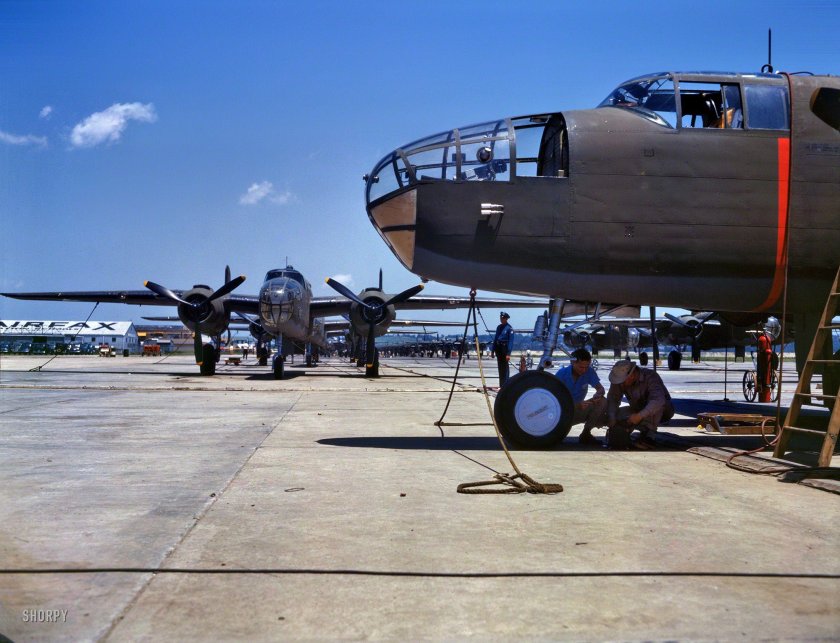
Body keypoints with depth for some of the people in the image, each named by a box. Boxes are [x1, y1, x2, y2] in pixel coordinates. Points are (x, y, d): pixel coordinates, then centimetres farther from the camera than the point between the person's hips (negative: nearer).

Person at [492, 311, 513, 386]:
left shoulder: (509, 328, -8)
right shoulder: (499, 327, 12)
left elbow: (511, 341, -12)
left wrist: (508, 353, -18)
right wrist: (493, 350, 11)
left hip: (505, 348, -7)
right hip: (498, 348, 7)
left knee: (505, 367, -6)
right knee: (500, 367, 10)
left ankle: (505, 385, -4)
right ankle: (501, 385, 16)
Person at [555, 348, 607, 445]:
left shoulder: (589, 372, -8)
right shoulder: (562, 374, -18)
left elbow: (600, 389, -6)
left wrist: (598, 395, -33)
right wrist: (577, 405, -39)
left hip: (579, 409, 4)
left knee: (603, 402, -19)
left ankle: (586, 433, -8)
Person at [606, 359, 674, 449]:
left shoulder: (650, 376, -31)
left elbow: (658, 400, -45)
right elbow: (612, 399, -16)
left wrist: (640, 416, -51)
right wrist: (611, 417, -33)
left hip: (663, 409, -4)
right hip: (639, 410, 4)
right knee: (618, 414, -21)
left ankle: (649, 436, -31)